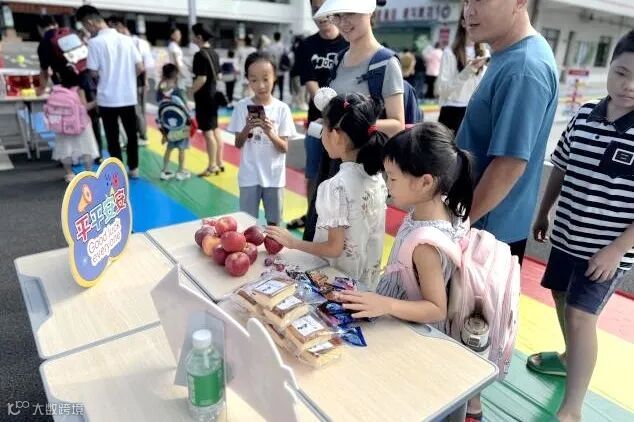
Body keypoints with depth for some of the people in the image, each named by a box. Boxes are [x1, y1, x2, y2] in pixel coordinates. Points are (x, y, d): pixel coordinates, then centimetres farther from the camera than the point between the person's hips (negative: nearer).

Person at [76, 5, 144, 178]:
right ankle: (133, 169, 20)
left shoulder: (95, 42, -9)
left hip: (107, 98, -4)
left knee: (113, 137, 5)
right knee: (131, 135, 14)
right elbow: (140, 68, 3)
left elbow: (93, 73, -9)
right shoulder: (126, 39, 4)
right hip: (128, 97, 4)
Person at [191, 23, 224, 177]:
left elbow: (201, 79, -22)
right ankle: (219, 163, 20)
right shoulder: (214, 53, 10)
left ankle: (212, 166, 3)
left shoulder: (200, 55, -16)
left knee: (208, 131, -3)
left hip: (204, 97, -9)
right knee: (215, 129, 13)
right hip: (214, 95, 9)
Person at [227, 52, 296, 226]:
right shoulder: (242, 106, -5)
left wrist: (270, 133, -25)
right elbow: (238, 144, -2)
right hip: (249, 176, 0)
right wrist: (247, 128, -21)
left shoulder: (282, 108, -7)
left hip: (274, 176, 0)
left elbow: (284, 148, -7)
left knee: (274, 224, 14)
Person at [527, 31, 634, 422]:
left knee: (580, 314, -8)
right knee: (562, 297, 20)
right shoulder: (583, 116, -1)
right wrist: (544, 212, 15)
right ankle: (572, 357, 48)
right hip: (567, 235, 6)